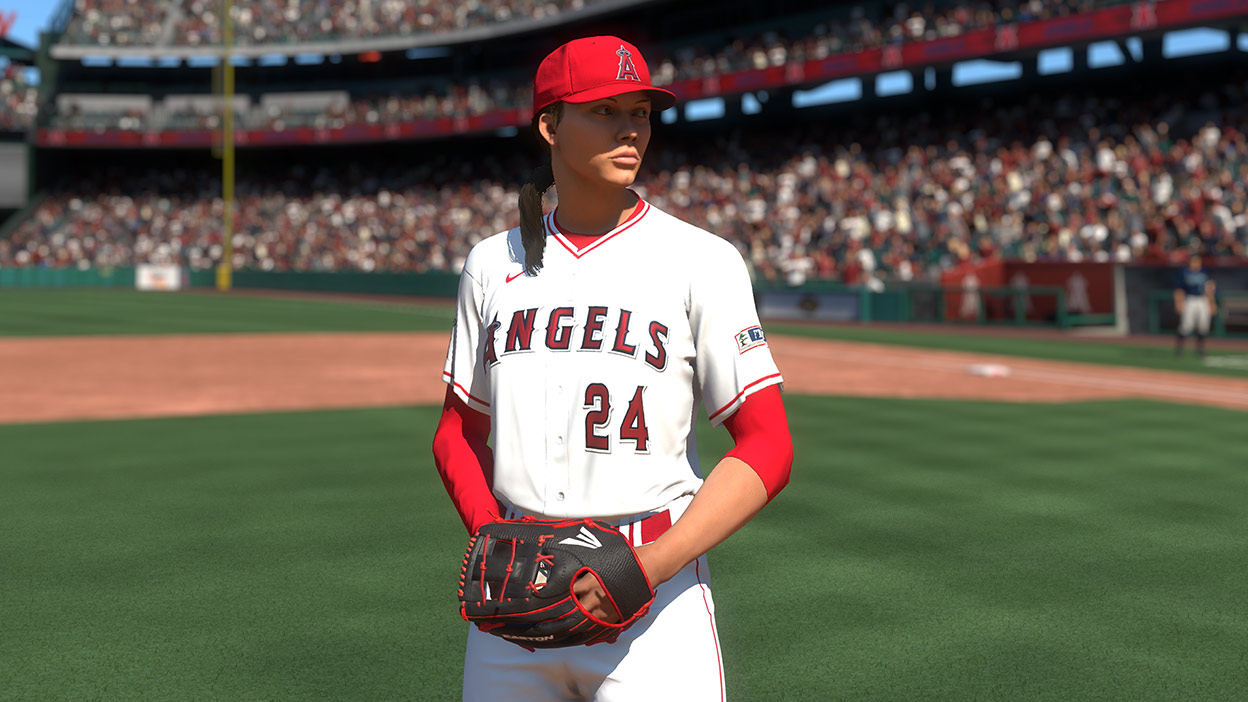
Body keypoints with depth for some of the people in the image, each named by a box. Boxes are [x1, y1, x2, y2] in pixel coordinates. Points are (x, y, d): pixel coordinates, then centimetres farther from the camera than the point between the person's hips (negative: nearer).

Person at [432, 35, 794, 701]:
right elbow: (458, 430, 15)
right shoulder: (492, 263, 8)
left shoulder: (701, 261, -4)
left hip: (654, 598, -3)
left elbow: (767, 448, -7)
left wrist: (653, 564, -18)